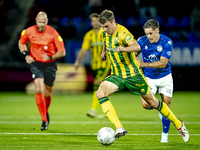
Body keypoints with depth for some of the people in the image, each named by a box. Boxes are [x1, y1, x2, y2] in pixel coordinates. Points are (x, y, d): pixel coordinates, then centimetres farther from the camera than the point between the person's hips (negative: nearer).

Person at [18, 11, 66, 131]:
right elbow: (21, 43, 14)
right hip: (36, 63, 0)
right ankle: (44, 120, -13)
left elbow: (62, 52, -10)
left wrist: (50, 57, -26)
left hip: (50, 65, 0)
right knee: (39, 90, -19)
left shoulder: (53, 33, -15)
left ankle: (46, 112, 42)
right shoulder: (29, 31, -7)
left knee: (47, 93, 8)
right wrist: (26, 54, -3)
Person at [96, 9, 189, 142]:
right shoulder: (103, 32, -1)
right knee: (100, 93, -23)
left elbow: (137, 46, -43)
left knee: (152, 103, 5)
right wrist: (104, 51, 30)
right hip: (116, 75, 5)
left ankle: (179, 125, 28)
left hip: (133, 74, -5)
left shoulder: (123, 33, -22)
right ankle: (119, 128, -30)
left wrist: (124, 48, -61)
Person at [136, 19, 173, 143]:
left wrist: (145, 64, -35)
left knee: (166, 105, -3)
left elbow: (163, 63, -26)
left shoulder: (167, 42, -20)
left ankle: (165, 135, 13)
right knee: (146, 104, -14)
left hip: (164, 77, -1)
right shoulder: (142, 41, -13)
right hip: (149, 78, 2)